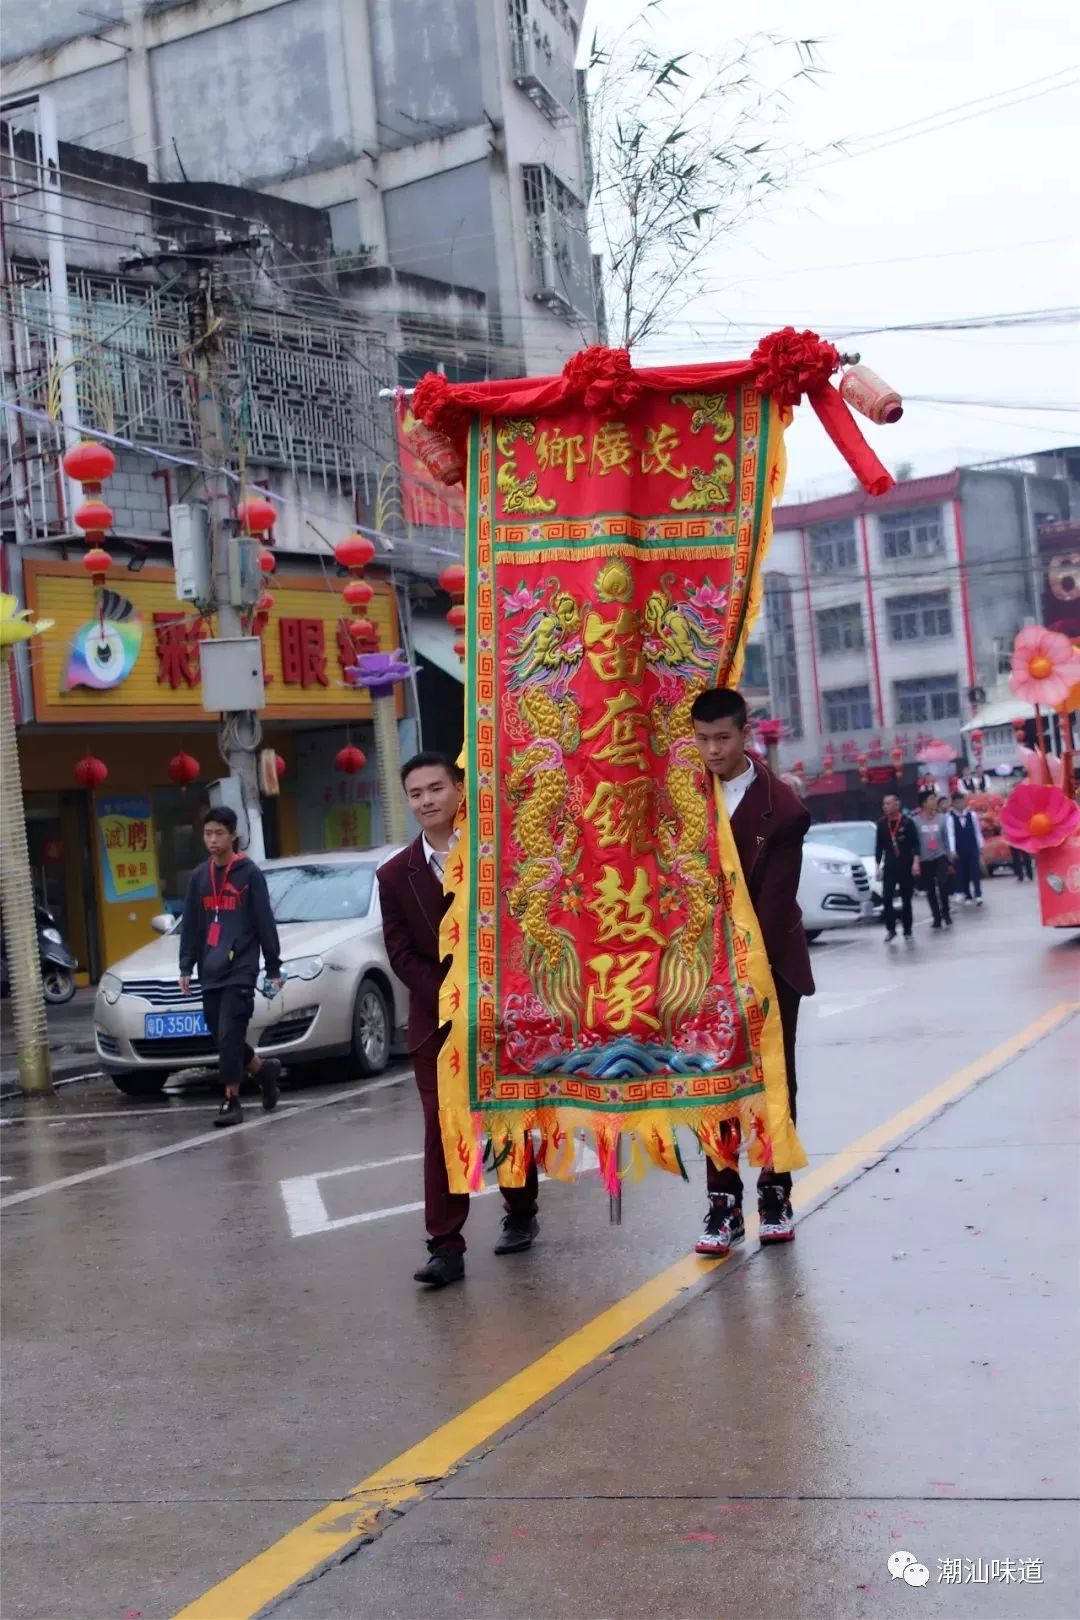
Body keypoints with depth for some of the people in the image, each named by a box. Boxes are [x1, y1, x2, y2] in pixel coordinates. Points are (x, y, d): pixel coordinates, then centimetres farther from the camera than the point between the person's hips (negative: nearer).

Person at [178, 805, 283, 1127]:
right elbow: (190, 926, 15)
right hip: (210, 972, 5)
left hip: (241, 969, -5)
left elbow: (265, 924, -2)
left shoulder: (249, 874, -2)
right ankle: (264, 1069, 27)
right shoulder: (199, 876, 11)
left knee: (230, 1036, -11)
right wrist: (186, 967, 8)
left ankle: (231, 1100, -3)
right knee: (221, 1038, 6)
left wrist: (273, 969, -2)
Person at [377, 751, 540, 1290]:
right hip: (437, 1022, 0)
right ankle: (446, 1247, -5)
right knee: (441, 1131, -5)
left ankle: (520, 1213, 33)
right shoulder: (395, 875, 1)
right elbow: (402, 956, -1)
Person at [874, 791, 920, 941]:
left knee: (906, 900, 4)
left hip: (906, 866, -2)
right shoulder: (881, 824, 4)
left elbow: (915, 844, -6)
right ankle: (890, 929, 0)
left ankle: (907, 931, 12)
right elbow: (879, 847, 10)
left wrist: (915, 862, -18)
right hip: (889, 867, 2)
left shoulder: (907, 822, -5)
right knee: (886, 899, -10)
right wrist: (878, 867, 7)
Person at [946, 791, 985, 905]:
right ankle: (967, 896, 15)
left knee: (975, 870, -6)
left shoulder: (972, 814, -1)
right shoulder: (950, 817, -8)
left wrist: (981, 846, 4)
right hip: (959, 850, -1)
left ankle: (978, 894, -6)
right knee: (962, 872, 5)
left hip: (973, 848, 1)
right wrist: (952, 850, -24)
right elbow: (950, 834, -16)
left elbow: (977, 831, 5)